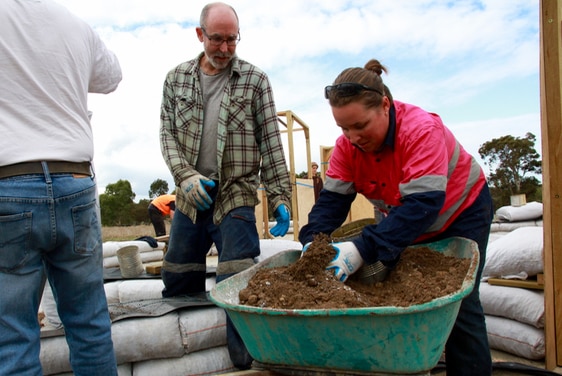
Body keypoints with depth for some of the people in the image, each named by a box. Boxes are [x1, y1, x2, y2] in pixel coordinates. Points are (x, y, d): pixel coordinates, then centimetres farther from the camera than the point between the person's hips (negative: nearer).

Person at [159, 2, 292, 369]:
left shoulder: (255, 80, 0)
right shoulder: (177, 78, 8)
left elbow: (271, 143, -2)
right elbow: (167, 133, 5)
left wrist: (281, 197, -8)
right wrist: (186, 175, -12)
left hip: (235, 199, -3)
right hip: (190, 198, 4)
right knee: (177, 285, 15)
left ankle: (248, 361, 9)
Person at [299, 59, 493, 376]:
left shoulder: (422, 129, -35)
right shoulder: (347, 145, -17)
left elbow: (423, 204, -42)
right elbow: (332, 199, -19)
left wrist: (364, 249, -50)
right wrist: (313, 241, -38)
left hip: (461, 211, -4)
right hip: (407, 223, 5)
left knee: (457, 304, -6)